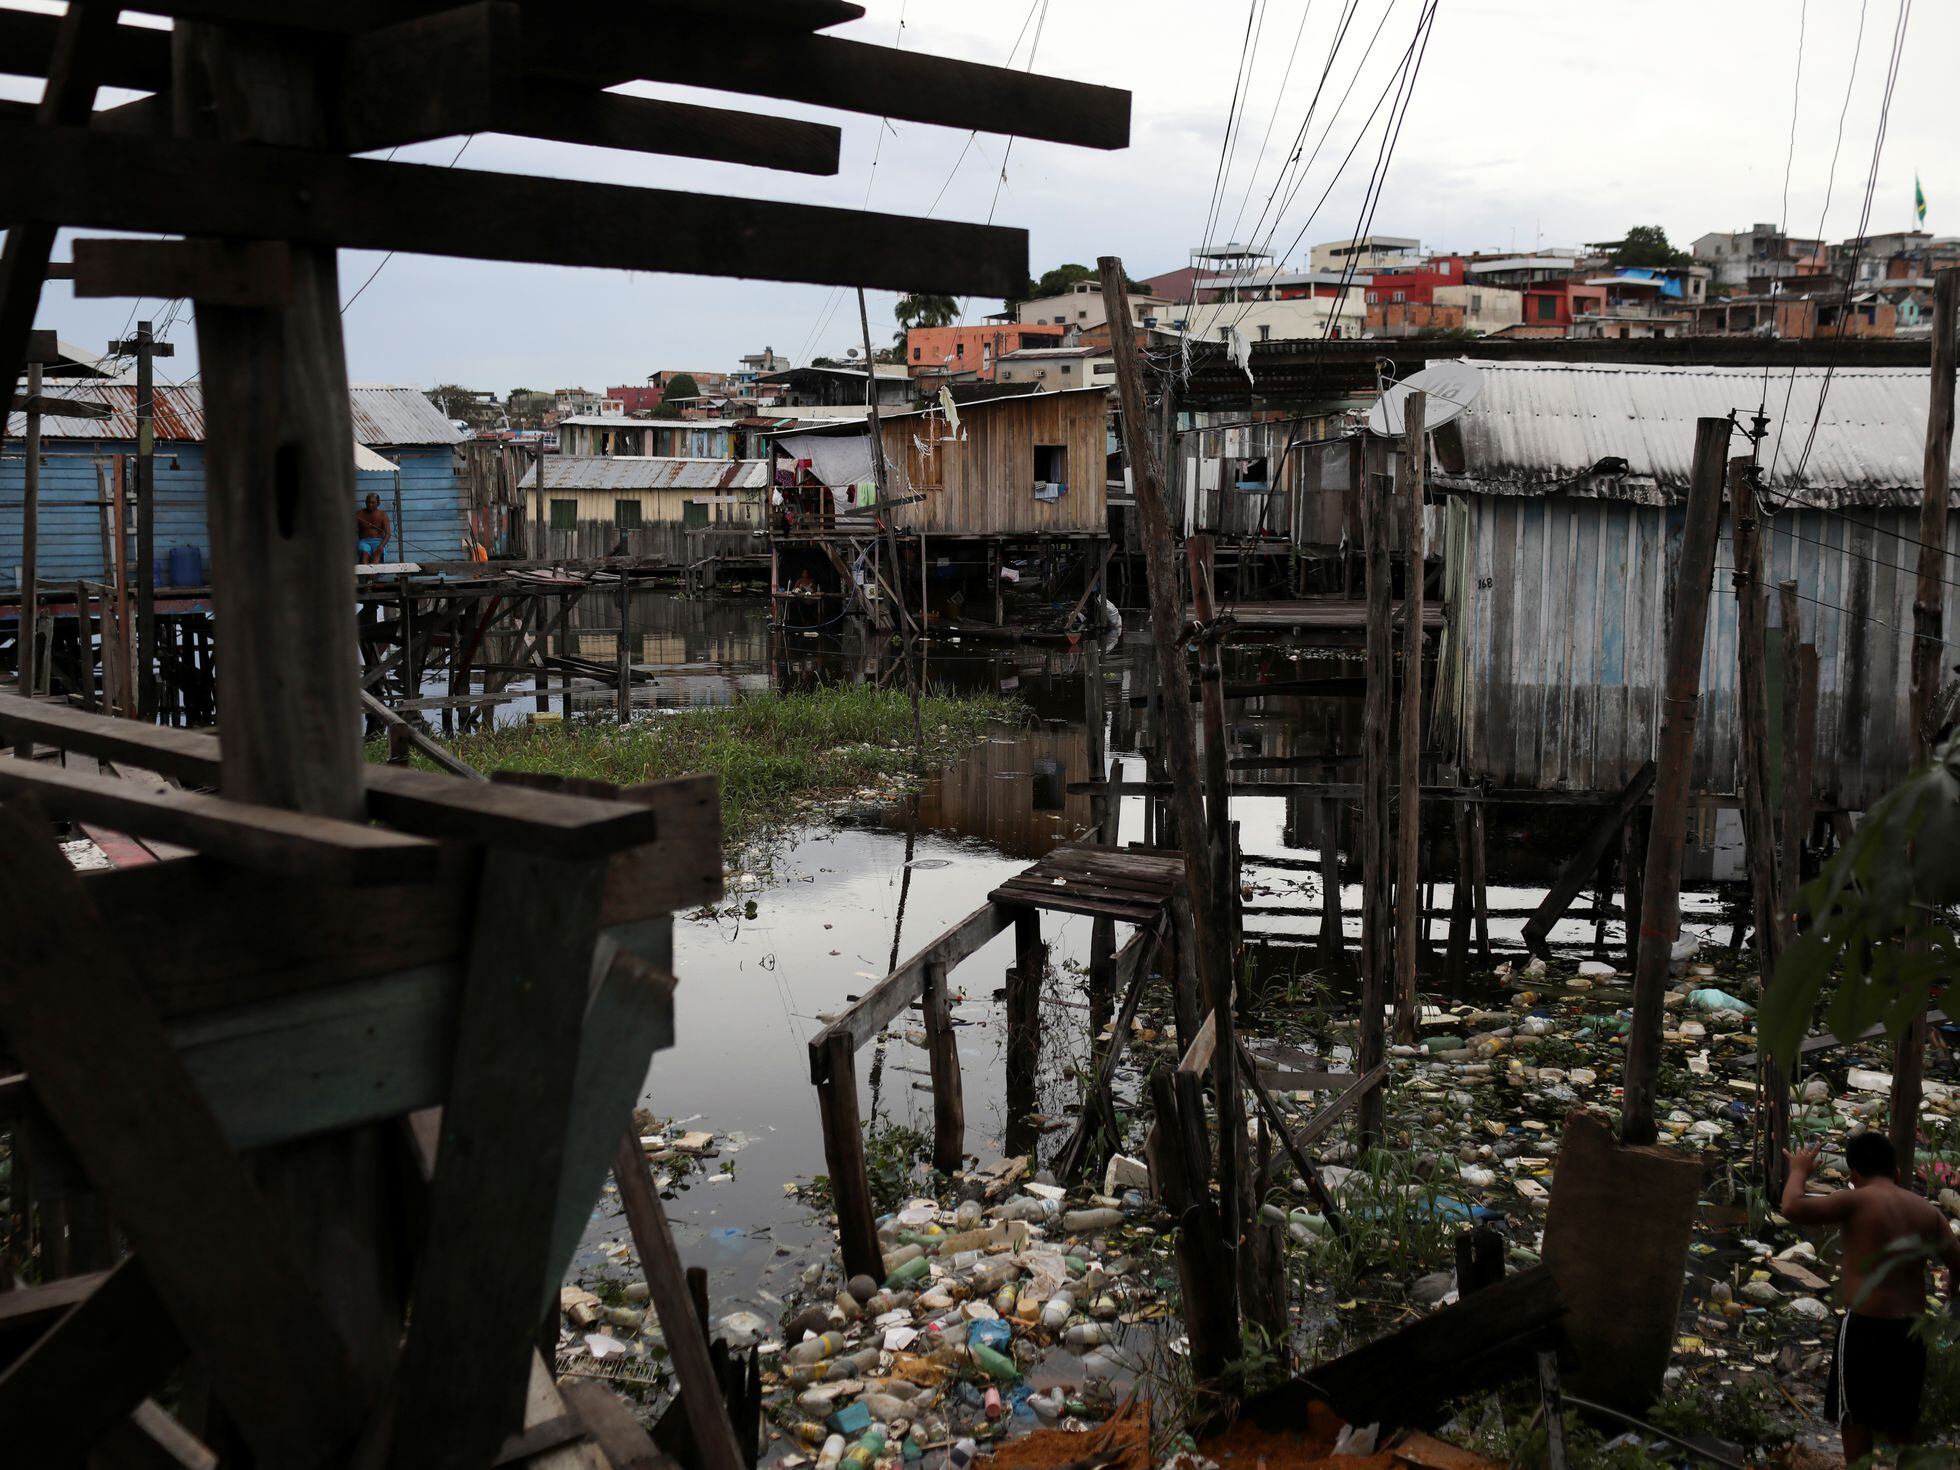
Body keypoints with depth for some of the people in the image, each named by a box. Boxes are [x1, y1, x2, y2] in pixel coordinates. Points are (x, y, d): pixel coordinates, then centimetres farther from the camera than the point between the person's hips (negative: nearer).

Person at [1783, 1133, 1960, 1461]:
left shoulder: (1855, 1201, -11)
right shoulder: (1926, 1209, 6)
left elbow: (1793, 1209, -22)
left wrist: (1799, 1171, -4)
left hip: (1866, 1327, -6)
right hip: (1911, 1329, 6)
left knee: (1854, 1416, 8)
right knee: (1899, 1421, 19)